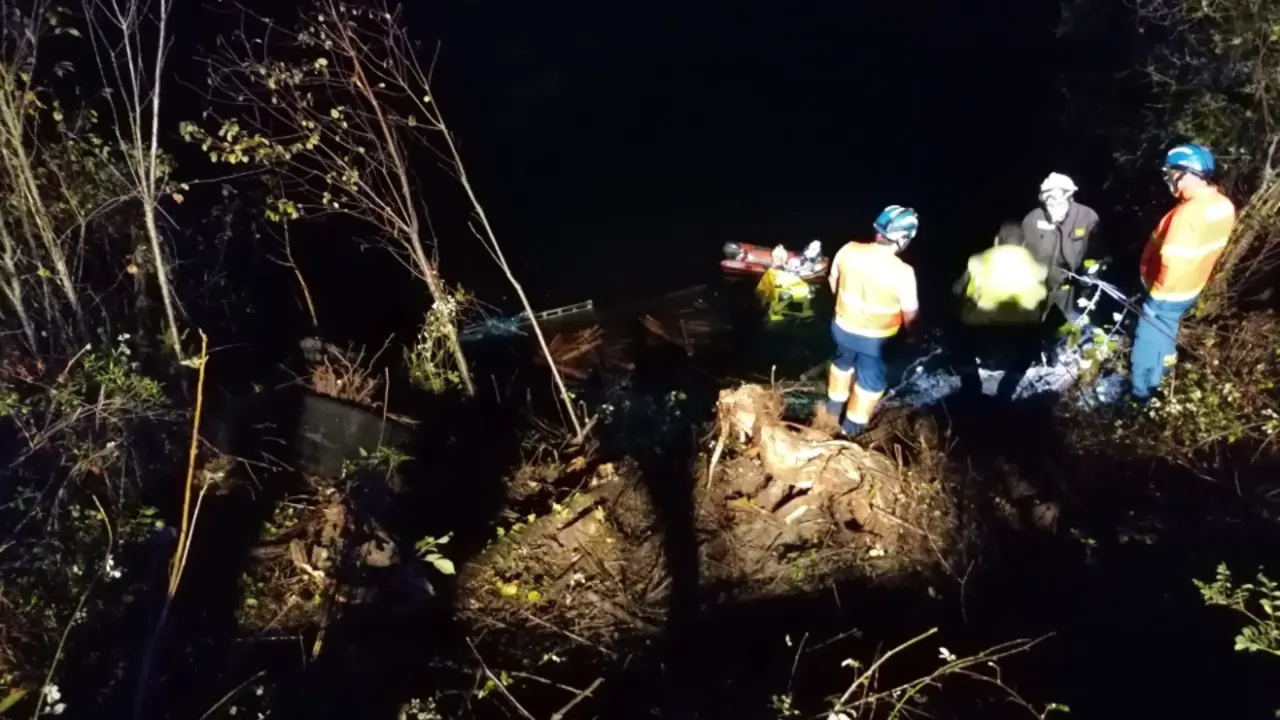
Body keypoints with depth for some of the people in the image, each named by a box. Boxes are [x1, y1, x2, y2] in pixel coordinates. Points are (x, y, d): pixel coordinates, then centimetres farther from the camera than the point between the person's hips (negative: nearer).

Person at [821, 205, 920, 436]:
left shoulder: (849, 250, -16)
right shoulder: (902, 271, -29)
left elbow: (833, 280, 3)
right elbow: (910, 314, -16)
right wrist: (908, 330, 8)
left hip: (843, 326, 5)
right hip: (875, 337, -5)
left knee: (843, 363, 32)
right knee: (871, 381, 19)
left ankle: (834, 408, 52)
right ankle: (852, 426, 34)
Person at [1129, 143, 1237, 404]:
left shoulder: (1189, 213, -35)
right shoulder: (1224, 205, -6)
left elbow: (1172, 263, -34)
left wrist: (1154, 283, -16)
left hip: (1167, 294, -8)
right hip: (1192, 289, 8)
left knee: (1147, 344, 12)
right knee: (1165, 332, 31)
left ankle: (1139, 396, 29)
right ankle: (1156, 378, 52)